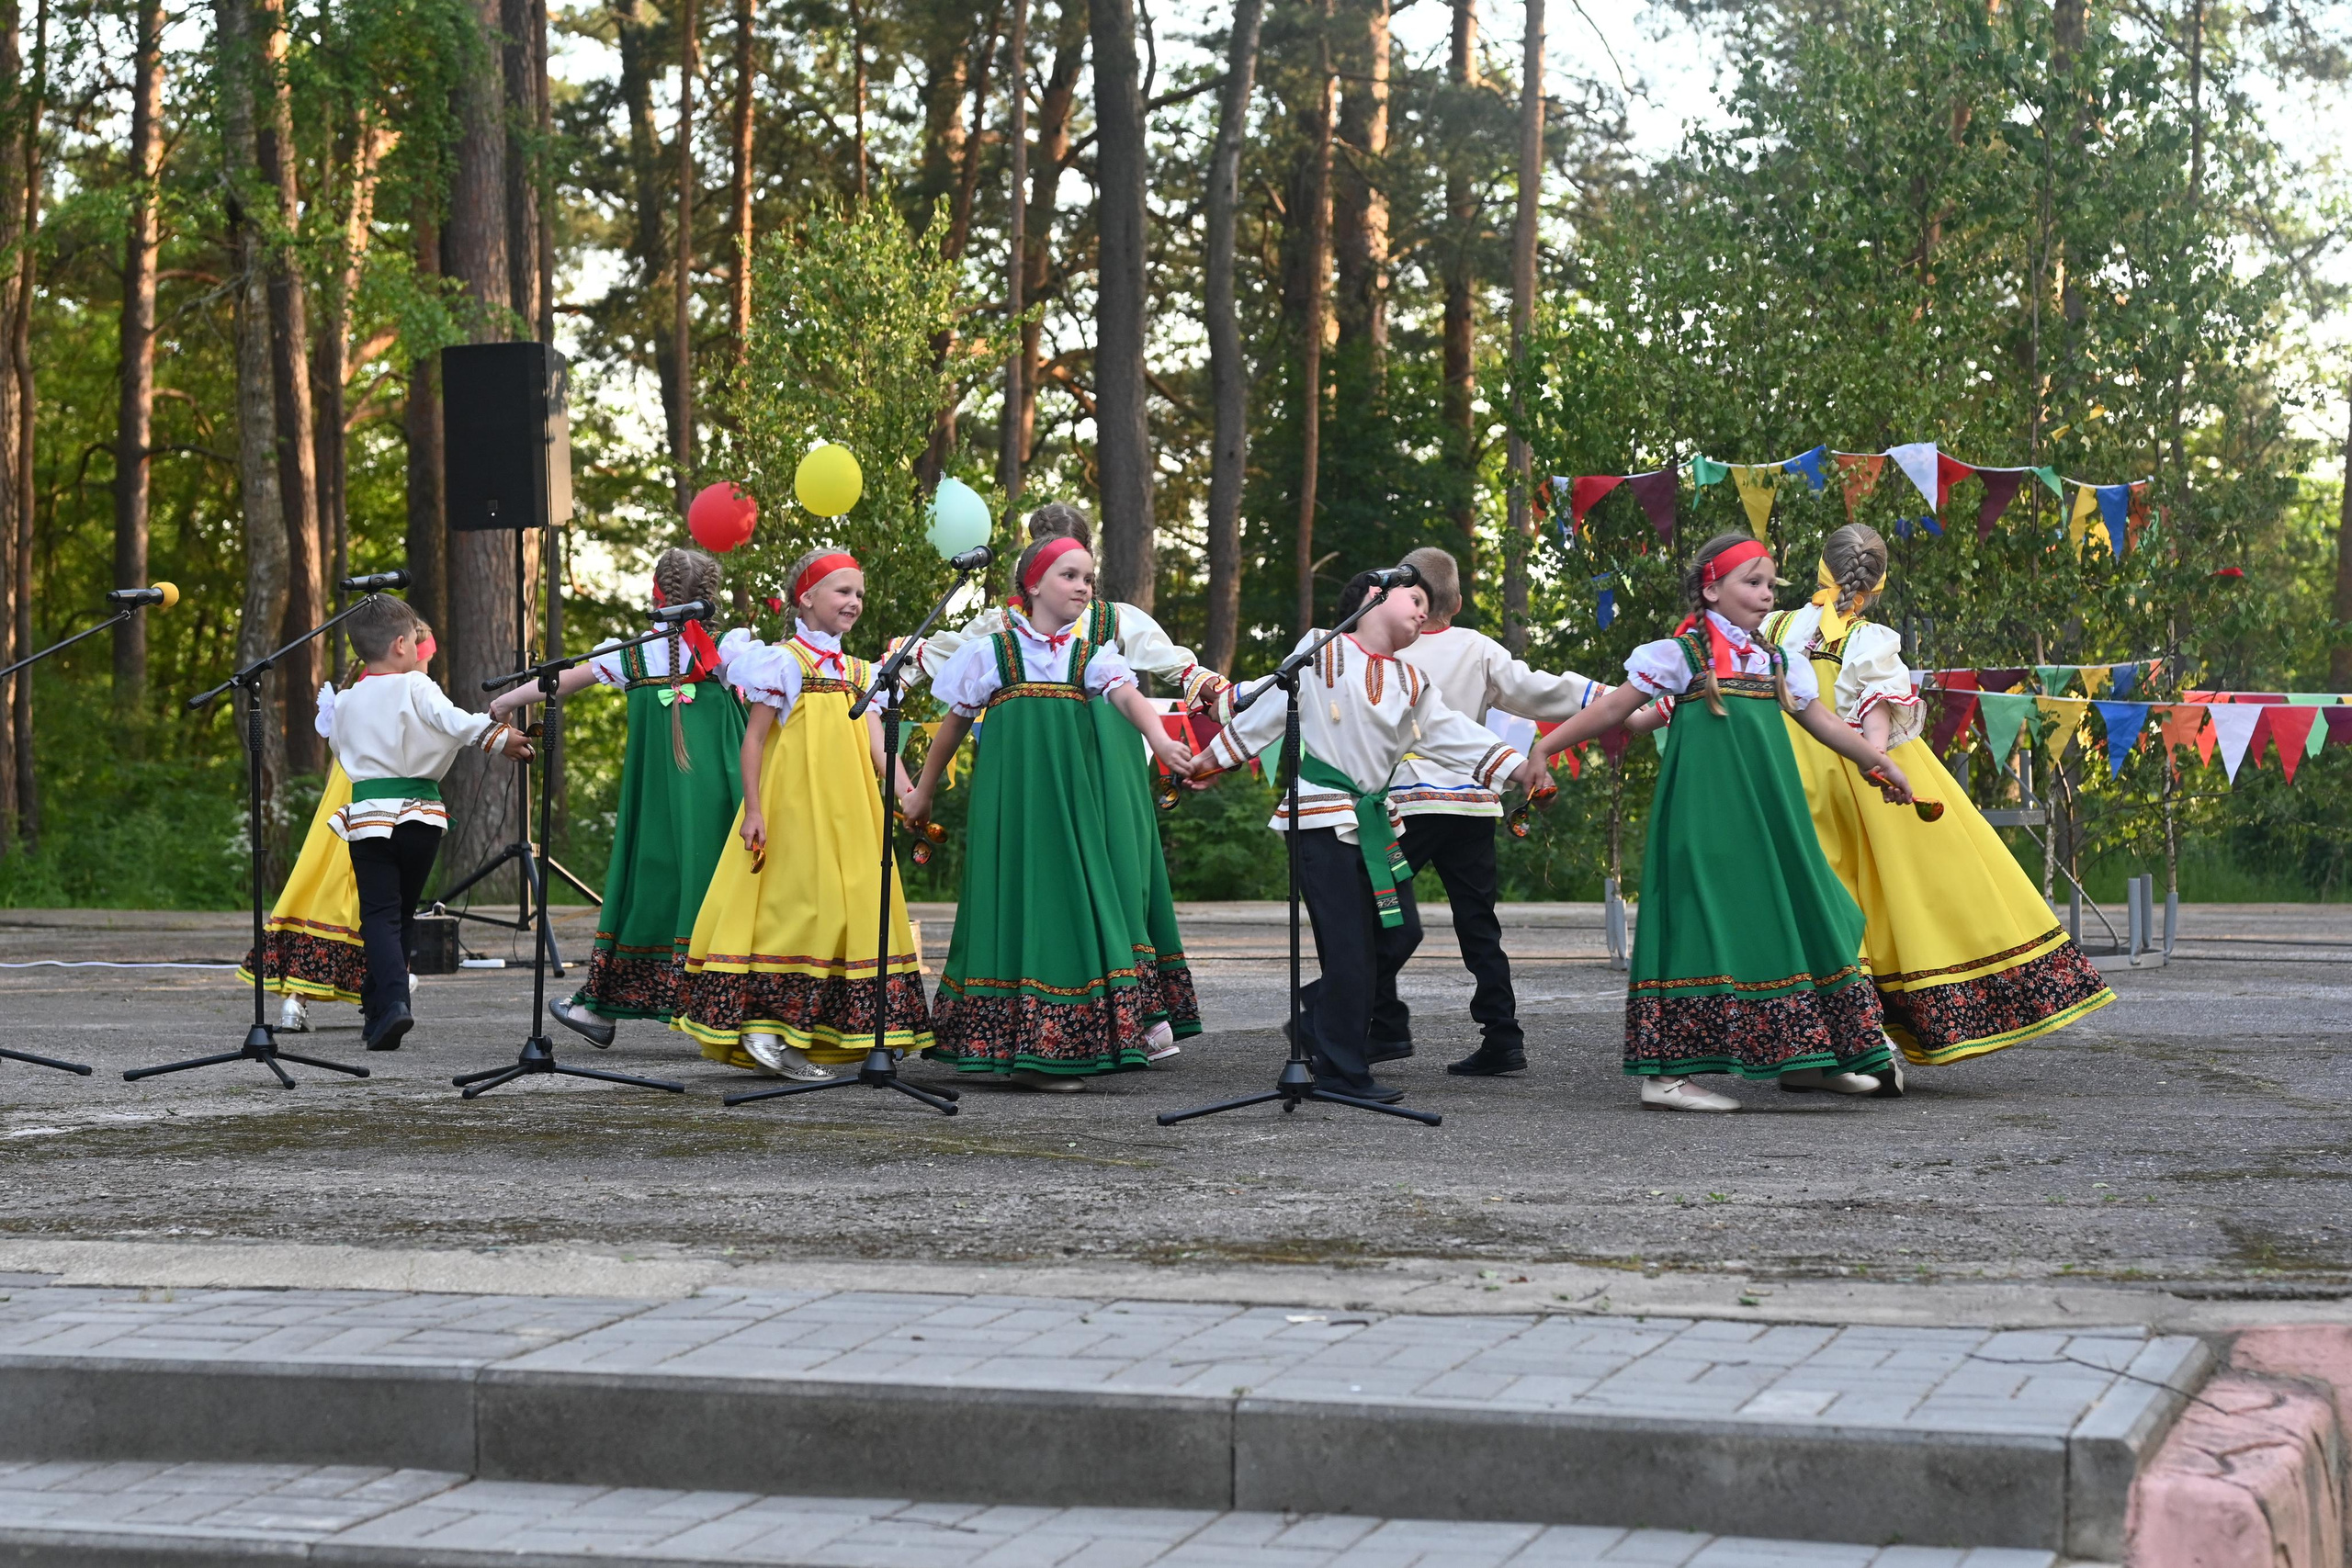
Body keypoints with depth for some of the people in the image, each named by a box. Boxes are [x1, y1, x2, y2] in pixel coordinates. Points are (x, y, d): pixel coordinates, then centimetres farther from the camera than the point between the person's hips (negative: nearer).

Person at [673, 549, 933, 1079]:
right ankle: (762, 1029, -6)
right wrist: (753, 810, -13)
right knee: (800, 909, -11)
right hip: (793, 809, -7)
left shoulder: (860, 673, 14)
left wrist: (904, 797, -13)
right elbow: (753, 739, -6)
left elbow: (877, 745, 3)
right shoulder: (783, 661, -3)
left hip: (846, 811, 7)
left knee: (850, 910, 4)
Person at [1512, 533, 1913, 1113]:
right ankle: (1664, 1073, -8)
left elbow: (1823, 723, 25)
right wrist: (1544, 749, -2)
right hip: (1703, 821, -7)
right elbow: (1613, 707, -1)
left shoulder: (1778, 665, 14)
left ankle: (1801, 1058, 20)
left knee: (1790, 919, 8)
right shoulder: (1680, 655, -3)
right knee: (1701, 925, -10)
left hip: (1767, 824, 7)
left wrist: (1882, 763, 29)